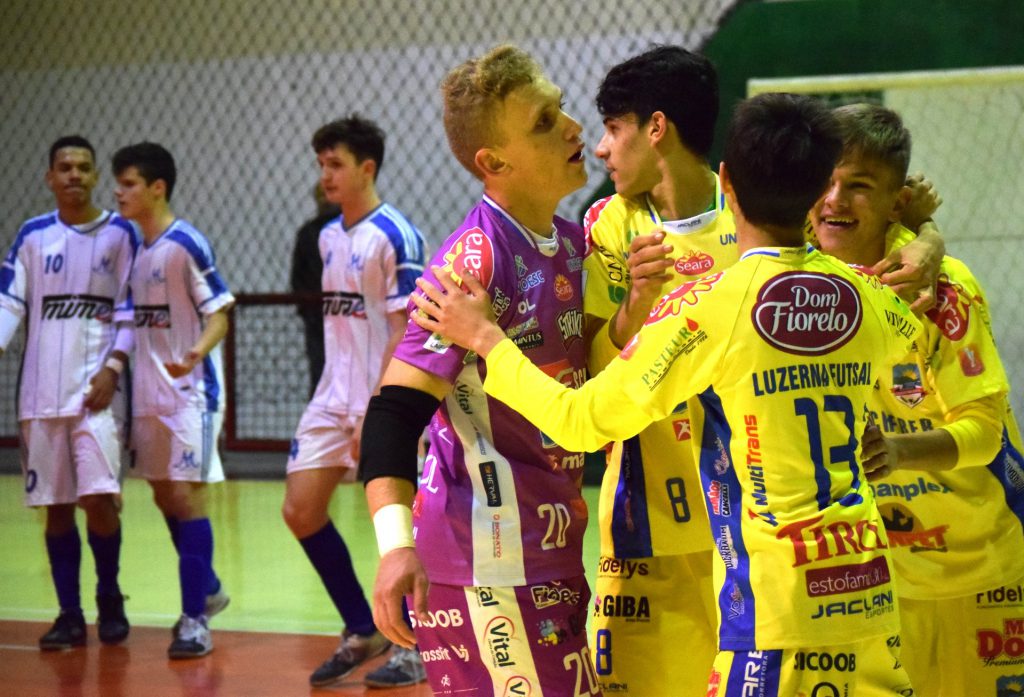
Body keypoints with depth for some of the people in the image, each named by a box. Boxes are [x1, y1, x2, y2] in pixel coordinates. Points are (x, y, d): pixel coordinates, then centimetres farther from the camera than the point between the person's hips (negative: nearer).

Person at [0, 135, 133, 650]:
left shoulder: (119, 234, 2)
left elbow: (130, 312, 1)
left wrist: (113, 367, -10)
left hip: (93, 387, -2)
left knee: (99, 496, -11)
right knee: (56, 505, 4)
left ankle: (109, 600, 10)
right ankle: (70, 616, 12)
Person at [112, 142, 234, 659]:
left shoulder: (186, 244, -14)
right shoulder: (136, 248, 10)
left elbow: (219, 313, -15)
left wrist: (197, 352, -33)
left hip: (189, 392, -8)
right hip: (149, 393, 8)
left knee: (186, 495, -9)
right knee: (164, 495, 15)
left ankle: (195, 620, -5)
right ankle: (207, 589, 33)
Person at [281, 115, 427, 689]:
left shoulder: (395, 237, -13)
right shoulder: (330, 237, 11)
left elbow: (404, 333, -16)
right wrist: (342, 398, 17)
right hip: (334, 397, 8)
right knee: (302, 511, 3)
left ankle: (413, 648, 14)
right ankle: (362, 632, 16)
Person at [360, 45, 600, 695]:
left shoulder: (574, 243, 8)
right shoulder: (477, 259, -17)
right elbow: (396, 408, -22)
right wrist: (396, 544, -34)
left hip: (552, 555, 9)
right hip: (488, 565, -9)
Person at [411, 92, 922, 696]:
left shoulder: (710, 307, -12)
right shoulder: (865, 298, 5)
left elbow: (581, 420, -9)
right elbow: (912, 333, 31)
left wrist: (485, 337, 3)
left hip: (777, 599, -6)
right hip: (870, 590, 6)